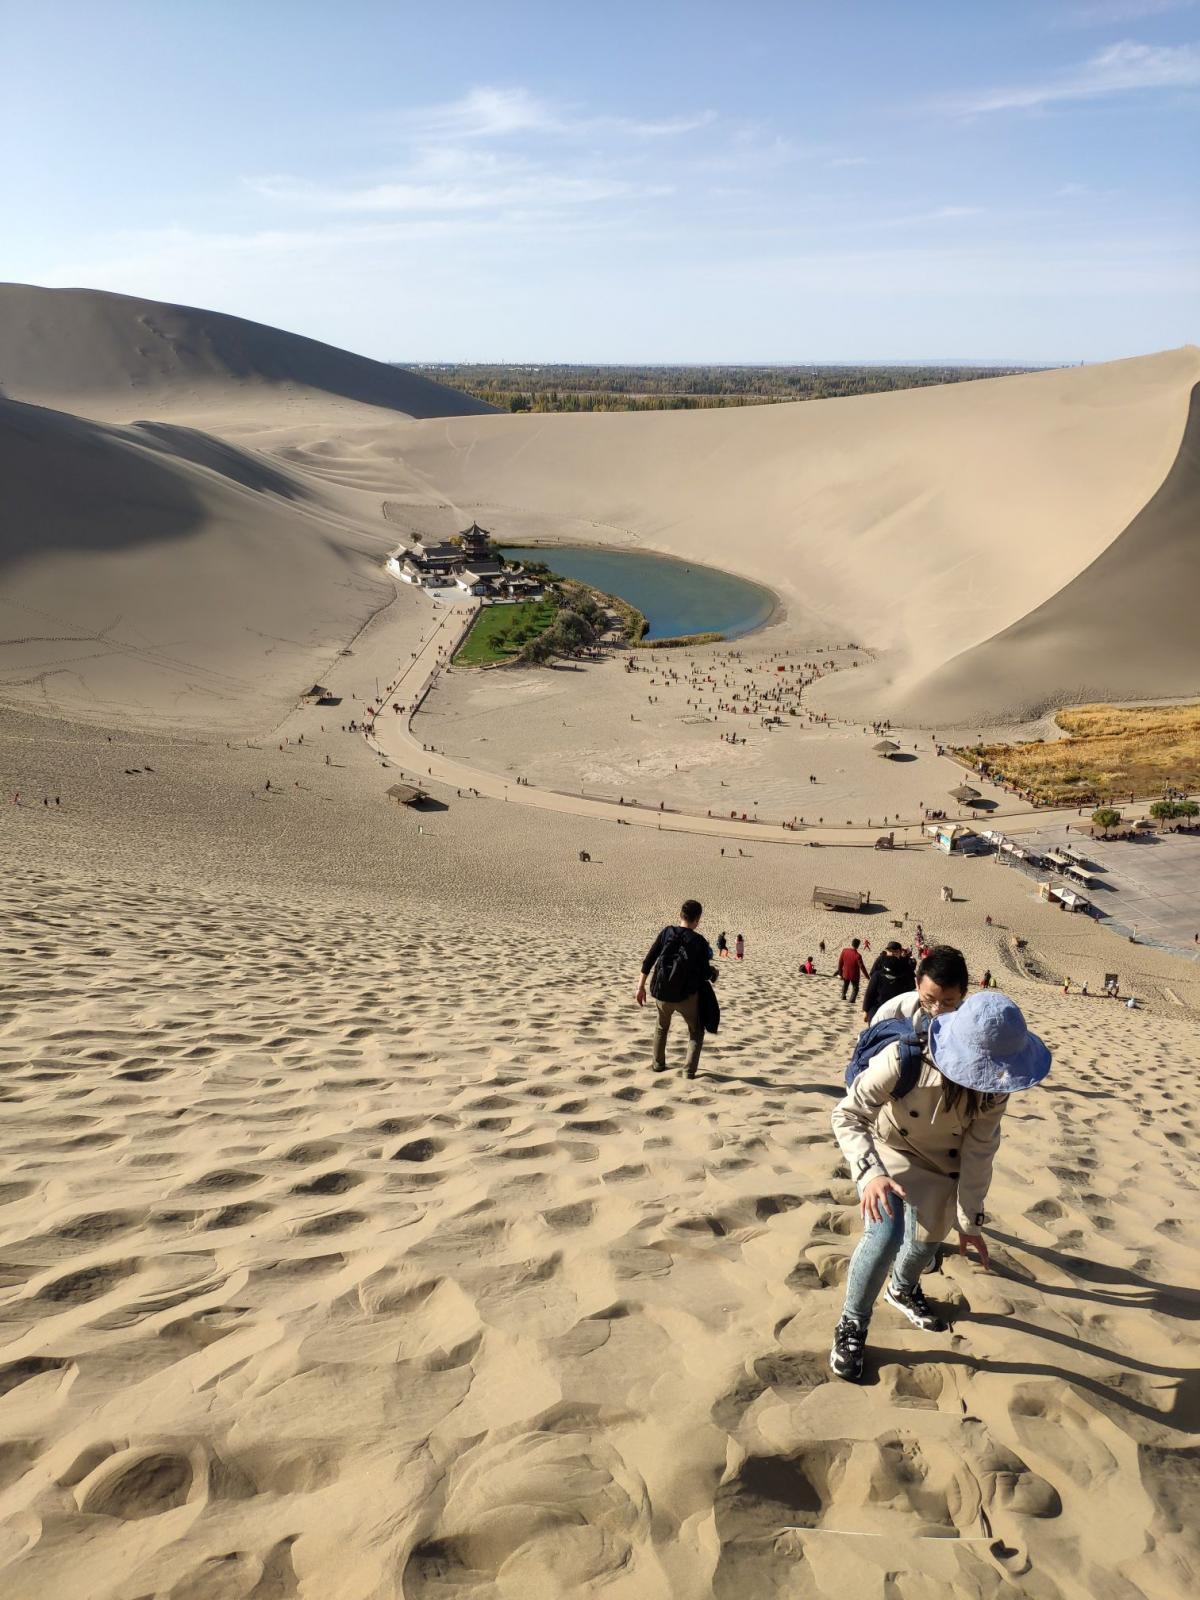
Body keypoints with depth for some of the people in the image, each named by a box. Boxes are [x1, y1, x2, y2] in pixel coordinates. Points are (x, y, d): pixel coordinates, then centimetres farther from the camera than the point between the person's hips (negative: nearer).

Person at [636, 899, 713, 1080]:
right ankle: (690, 1068, 6)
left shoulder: (667, 933, -1)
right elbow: (705, 974, -7)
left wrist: (641, 987, 5)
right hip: (687, 996, -3)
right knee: (696, 1031, 19)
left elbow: (648, 961, -2)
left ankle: (658, 1063, 33)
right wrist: (713, 973, 16)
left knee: (661, 1027, 30)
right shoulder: (699, 941, -9)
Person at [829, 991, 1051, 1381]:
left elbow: (978, 1152, -16)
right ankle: (852, 1325, 2)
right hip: (886, 1149, -4)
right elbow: (847, 1114, -32)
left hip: (939, 1164, 4)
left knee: (926, 1241, 15)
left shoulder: (994, 1085, -26)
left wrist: (969, 1219, -11)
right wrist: (870, 1173, -46)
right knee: (887, 1234, -23)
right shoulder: (903, 1061, -40)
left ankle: (902, 1290, 51)